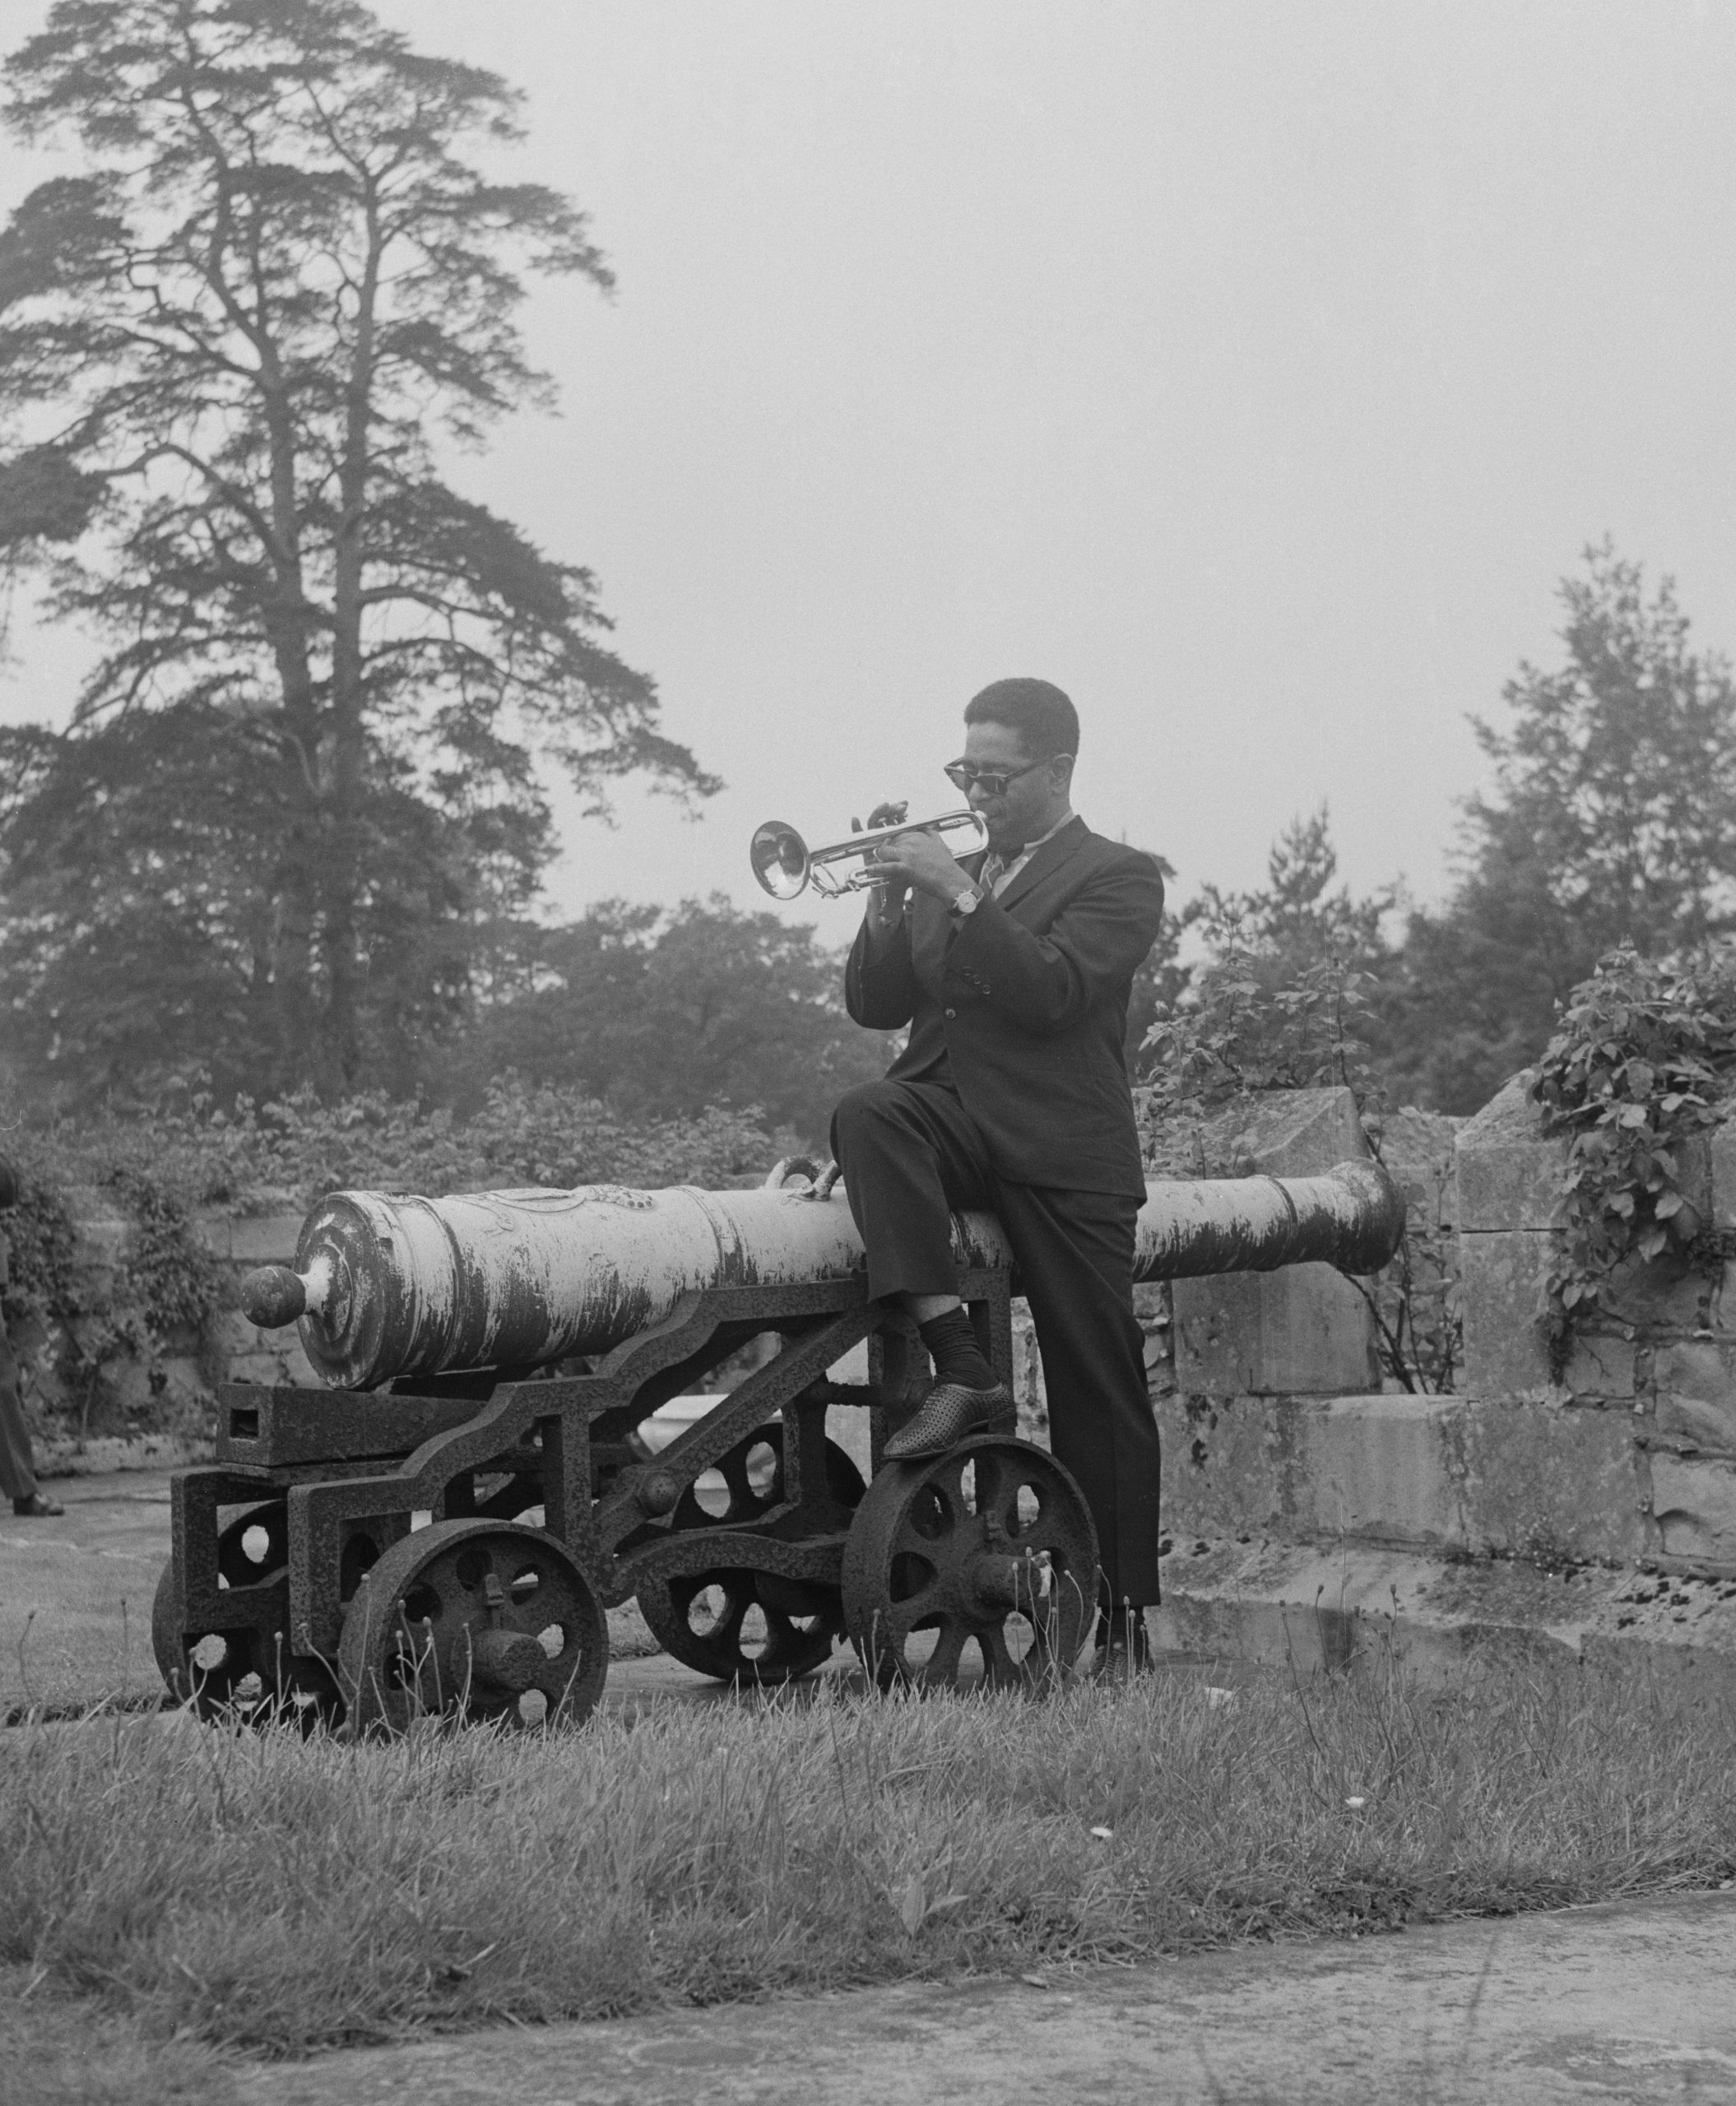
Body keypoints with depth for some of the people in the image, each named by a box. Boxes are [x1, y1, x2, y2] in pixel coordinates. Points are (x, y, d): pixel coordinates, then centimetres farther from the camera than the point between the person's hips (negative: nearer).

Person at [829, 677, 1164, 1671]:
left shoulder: (1119, 877, 4)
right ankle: (960, 1366, -35)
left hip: (1064, 1152, -4)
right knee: (867, 1115, -31)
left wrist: (958, 896, -16)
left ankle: (1122, 1625, 6)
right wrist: (891, 899, 0)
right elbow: (875, 1005, 14)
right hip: (952, 1123, 4)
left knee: (1099, 1393, -3)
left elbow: (1051, 992, -14)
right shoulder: (949, 876, 22)